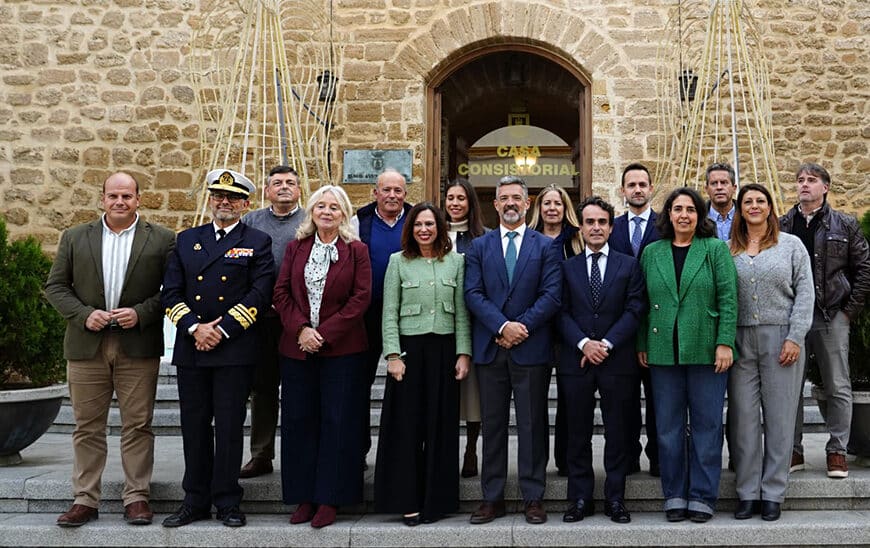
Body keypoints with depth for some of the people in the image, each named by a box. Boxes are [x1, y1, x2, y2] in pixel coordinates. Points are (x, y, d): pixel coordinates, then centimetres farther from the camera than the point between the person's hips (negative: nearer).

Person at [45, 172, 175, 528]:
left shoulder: (162, 240, 3)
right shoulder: (75, 238, 9)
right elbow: (55, 286, 7)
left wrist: (141, 313, -14)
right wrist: (83, 314, -8)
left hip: (138, 347, -2)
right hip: (86, 346, 2)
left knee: (137, 425, 3)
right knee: (87, 427, 7)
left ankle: (137, 497, 12)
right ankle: (85, 499, 15)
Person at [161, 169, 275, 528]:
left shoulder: (257, 243, 4)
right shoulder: (186, 240, 13)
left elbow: (260, 294, -7)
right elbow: (171, 293, 7)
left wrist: (221, 329, -13)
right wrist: (194, 328, -9)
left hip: (235, 349, -3)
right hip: (191, 349, 3)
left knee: (229, 427, 1)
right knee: (194, 427, 8)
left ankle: (227, 502, 12)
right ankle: (196, 501, 19)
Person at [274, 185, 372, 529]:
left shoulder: (356, 251, 1)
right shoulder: (296, 248, 10)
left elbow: (361, 298, -6)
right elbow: (282, 293, 5)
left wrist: (324, 333, -12)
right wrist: (300, 330, -10)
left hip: (341, 349, -3)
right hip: (298, 347, 3)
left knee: (338, 422, -1)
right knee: (299, 421, 6)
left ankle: (330, 499, 8)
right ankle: (304, 497, 16)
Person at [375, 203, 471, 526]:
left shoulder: (455, 262, 8)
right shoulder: (398, 261, 4)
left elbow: (462, 312, 6)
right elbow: (389, 313, 0)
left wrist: (463, 353, -1)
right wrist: (393, 355, -8)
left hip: (445, 350, 1)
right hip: (409, 349, -1)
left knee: (441, 426, 5)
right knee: (407, 425, 1)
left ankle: (437, 499, 15)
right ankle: (408, 501, 10)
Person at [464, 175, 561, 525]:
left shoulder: (545, 246, 6)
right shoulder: (479, 246, 10)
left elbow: (552, 295, -3)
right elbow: (473, 294, 0)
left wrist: (522, 327, -13)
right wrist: (502, 326, -13)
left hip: (531, 348, -2)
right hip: (489, 348, 2)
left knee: (532, 424, 3)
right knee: (492, 425, 7)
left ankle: (533, 498, 11)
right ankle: (493, 498, 14)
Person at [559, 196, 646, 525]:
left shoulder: (629, 265, 7)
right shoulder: (567, 267, 9)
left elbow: (635, 309, -1)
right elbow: (562, 312, 3)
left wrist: (606, 343, -11)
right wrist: (584, 343, -12)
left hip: (617, 360, -1)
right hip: (576, 360, 1)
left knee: (618, 433, 4)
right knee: (578, 434, 6)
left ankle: (615, 498, 12)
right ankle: (580, 499, 14)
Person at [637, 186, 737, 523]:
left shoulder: (716, 249, 2)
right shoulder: (652, 253, 10)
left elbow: (728, 298, -3)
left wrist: (725, 343, -11)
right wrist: (641, 344, 6)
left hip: (706, 352, -2)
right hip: (663, 352, 2)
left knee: (706, 424, 3)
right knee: (669, 426, 6)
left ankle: (702, 497, 12)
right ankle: (674, 496, 16)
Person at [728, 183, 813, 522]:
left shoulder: (791, 245, 6)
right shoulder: (728, 250, 9)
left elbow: (805, 293, 1)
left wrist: (795, 338, -8)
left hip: (781, 339, -1)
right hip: (740, 342, 1)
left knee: (779, 417, 2)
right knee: (743, 417, 2)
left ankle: (773, 494, 11)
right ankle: (747, 493, 11)